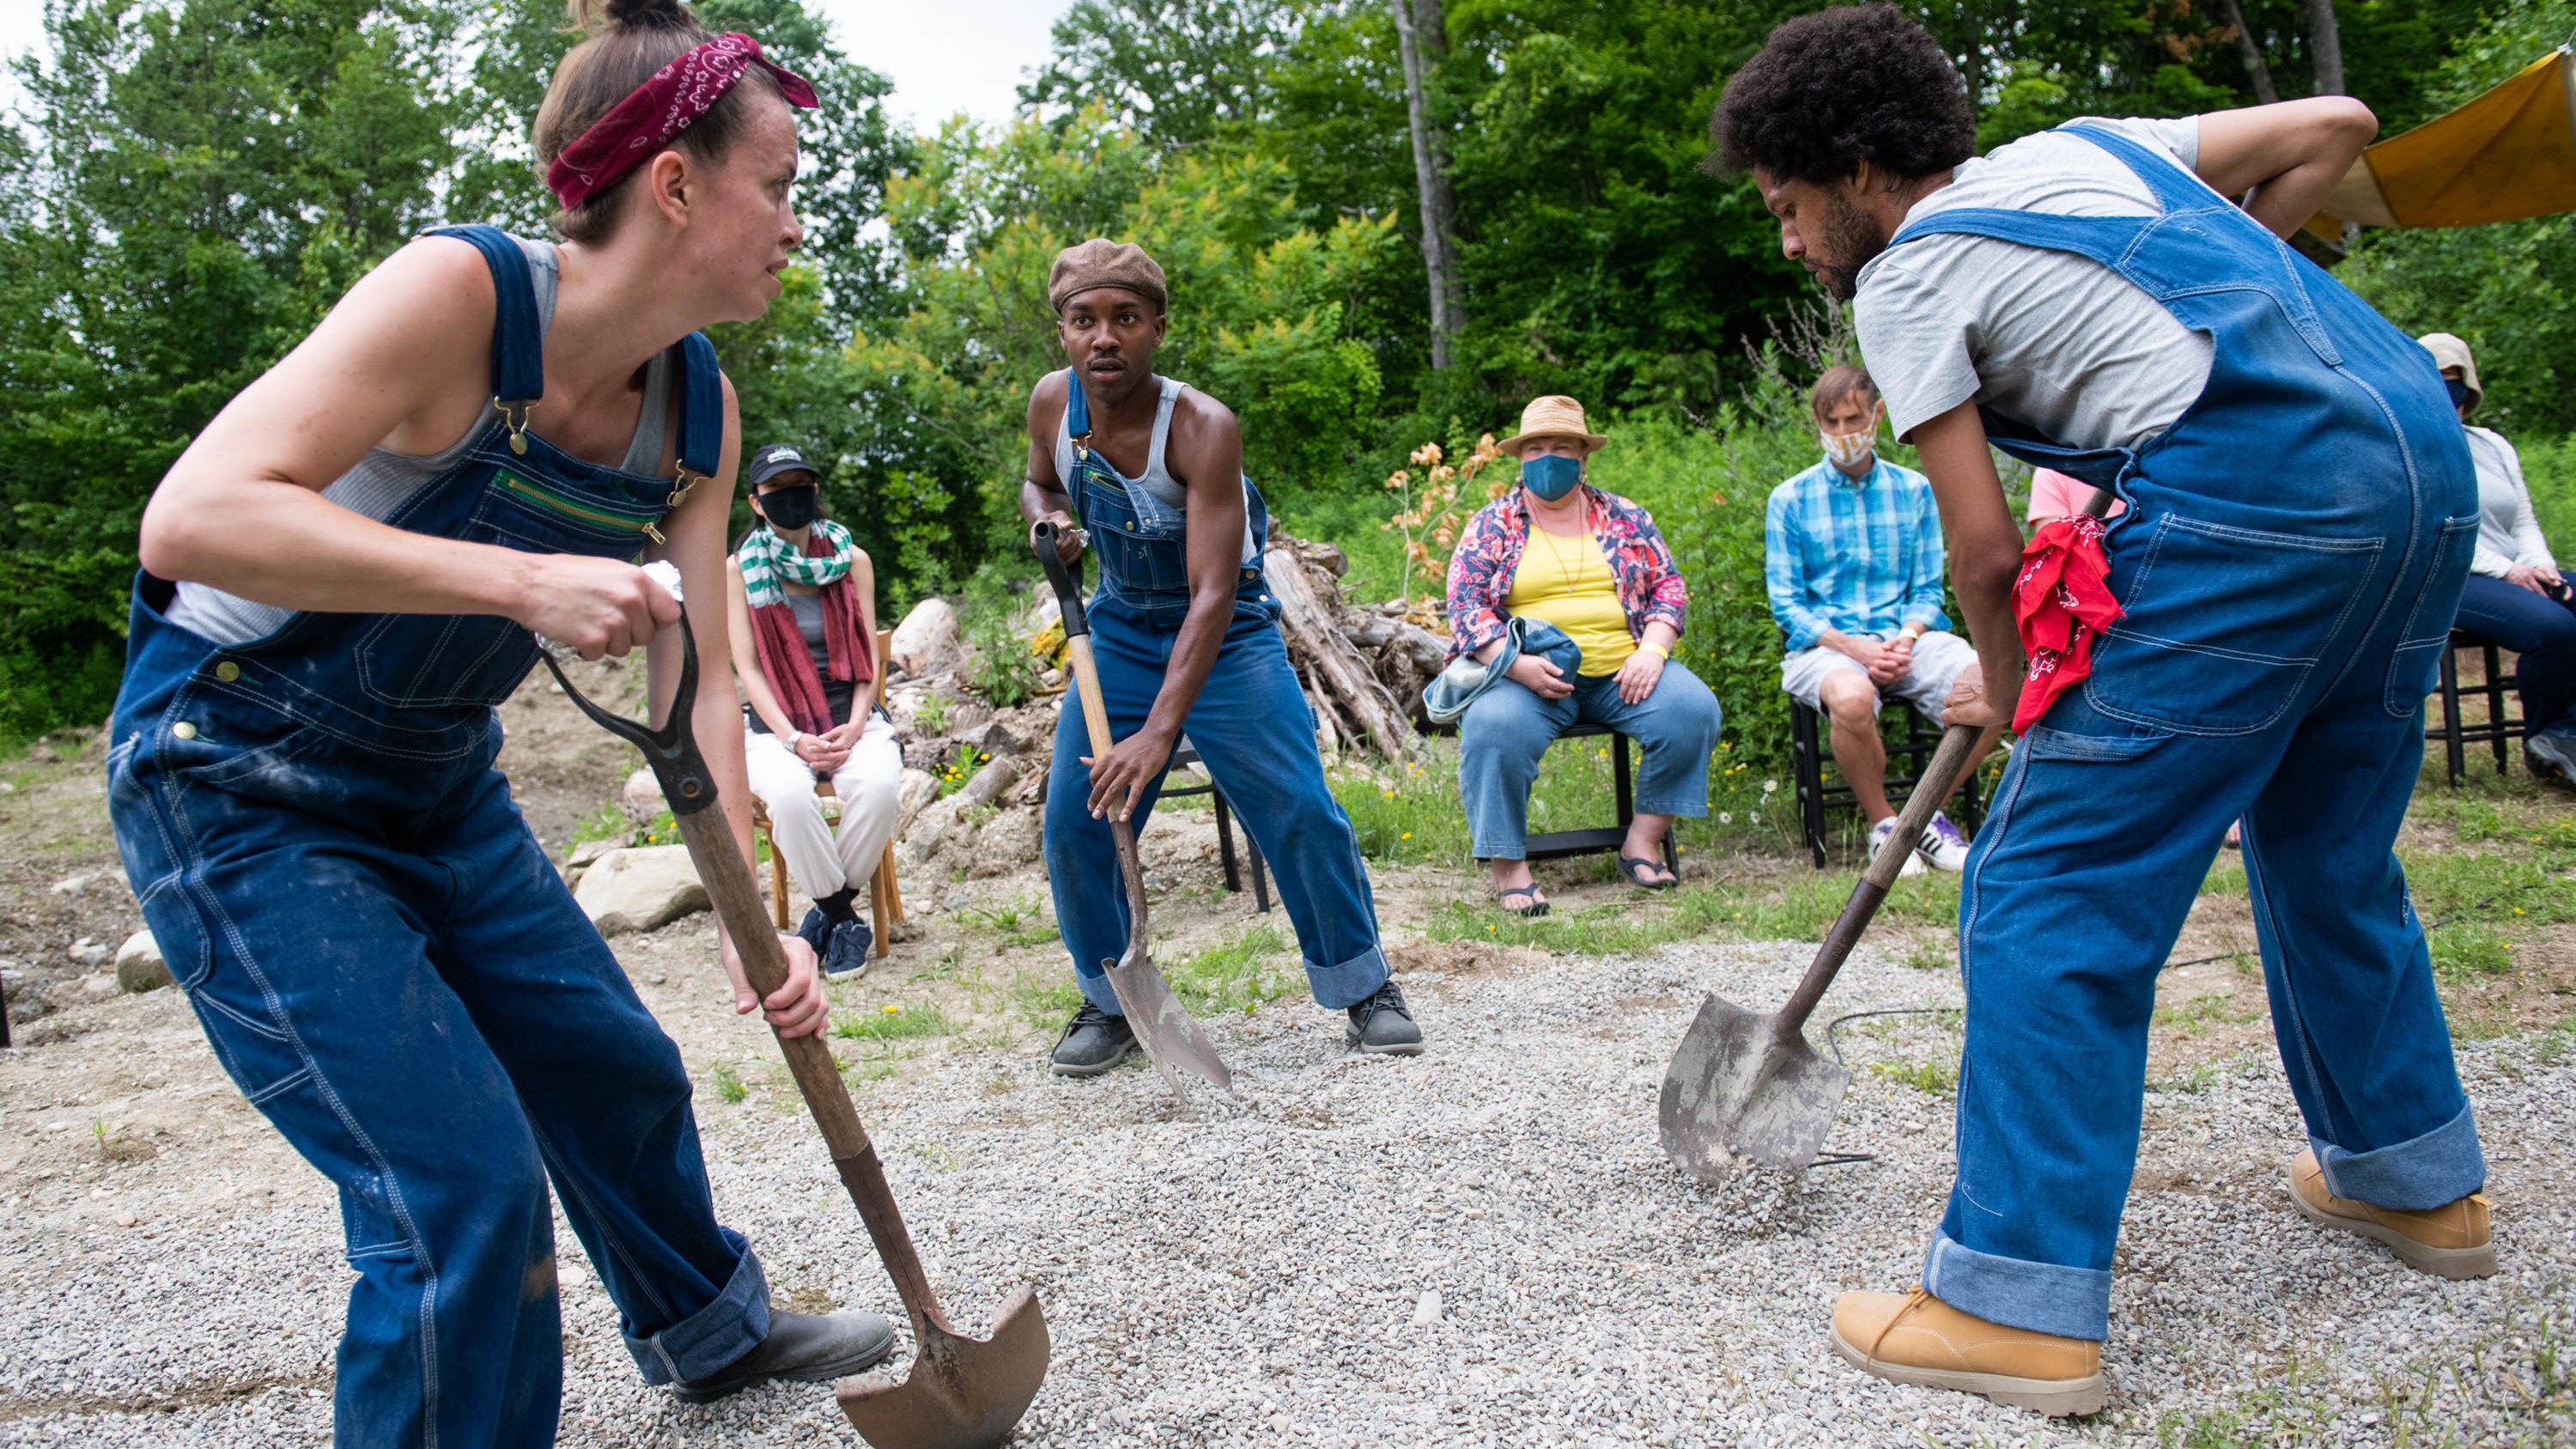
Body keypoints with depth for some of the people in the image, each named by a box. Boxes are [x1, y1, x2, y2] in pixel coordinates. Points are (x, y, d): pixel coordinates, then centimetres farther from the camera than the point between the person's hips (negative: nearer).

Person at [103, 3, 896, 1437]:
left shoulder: (700, 406, -4)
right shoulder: (464, 293, -27)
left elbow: (695, 681, -3)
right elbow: (194, 519, -35)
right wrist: (524, 582, -43)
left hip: (440, 782, 8)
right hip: (237, 785, -7)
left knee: (617, 1066, 19)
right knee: (466, 1182, -12)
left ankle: (709, 1325, 44)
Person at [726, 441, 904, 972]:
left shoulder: (852, 560, 7)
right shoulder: (739, 569, 2)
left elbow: (868, 656, 6)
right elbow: (747, 667, -1)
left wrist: (855, 726, -11)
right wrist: (792, 738, -15)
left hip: (851, 715, 1)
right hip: (777, 724, -1)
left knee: (879, 786, -33)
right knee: (788, 794, -35)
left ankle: (830, 908, -11)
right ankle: (842, 919, -14)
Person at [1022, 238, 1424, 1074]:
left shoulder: (1202, 428, -28)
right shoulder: (1052, 403, -11)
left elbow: (1212, 596, -35)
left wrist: (1159, 732, -44)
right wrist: (1047, 519, -13)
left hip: (1224, 632, -4)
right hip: (1120, 630, 5)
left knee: (1300, 811, -10)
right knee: (1072, 822, -3)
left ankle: (1362, 986, 12)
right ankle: (1110, 1003, 16)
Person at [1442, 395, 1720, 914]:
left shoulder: (1625, 518, 16)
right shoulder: (1491, 525, 9)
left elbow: (1669, 585, 14)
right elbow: (1466, 607, 1)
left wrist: (1651, 650, -6)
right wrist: (1517, 663, -16)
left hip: (1622, 672, 3)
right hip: (1527, 675, -2)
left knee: (1693, 708, -23)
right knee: (1492, 728, -34)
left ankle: (1642, 843, -11)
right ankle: (1508, 867, -22)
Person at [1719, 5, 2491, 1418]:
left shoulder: (1904, 279, 3)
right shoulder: (2085, 147, 24)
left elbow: (1982, 544, 0)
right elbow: (2334, 125, 27)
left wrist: (2006, 689, 17)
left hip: (2250, 495, -9)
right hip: (2427, 457, 9)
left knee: (2050, 889, -5)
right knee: (2332, 853, 24)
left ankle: (2019, 1306, -5)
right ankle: (2415, 1181, 39)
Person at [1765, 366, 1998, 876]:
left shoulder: (1914, 490, 12)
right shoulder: (1790, 499, 5)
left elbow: (1927, 589, 11)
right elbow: (1786, 604, 0)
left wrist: (1905, 640, -12)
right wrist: (1855, 648, -15)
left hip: (1905, 637, 3)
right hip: (1825, 643, -2)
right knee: (1851, 698, -40)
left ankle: (1929, 813, -4)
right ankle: (1882, 821, -10)